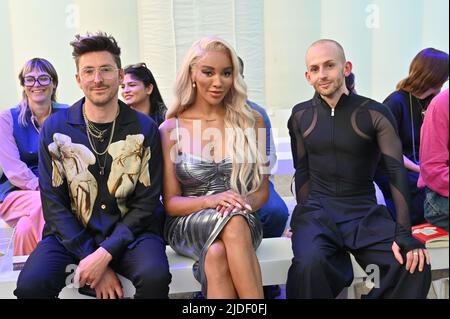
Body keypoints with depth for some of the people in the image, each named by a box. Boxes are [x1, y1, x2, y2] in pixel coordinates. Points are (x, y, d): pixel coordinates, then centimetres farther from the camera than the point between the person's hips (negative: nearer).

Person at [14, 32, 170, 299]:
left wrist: (104, 254, -16)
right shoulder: (55, 128, 1)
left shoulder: (145, 129, -1)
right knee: (30, 284, -25)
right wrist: (89, 256, -13)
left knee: (154, 276, -30)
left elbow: (145, 204, -4)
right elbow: (54, 204, -2)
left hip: (130, 233, -1)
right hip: (72, 234, 1)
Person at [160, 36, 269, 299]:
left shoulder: (252, 122, 5)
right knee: (233, 221, -36)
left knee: (217, 255, -36)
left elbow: (262, 190, 8)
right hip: (188, 225, -1)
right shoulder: (171, 129, 1)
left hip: (244, 222, 1)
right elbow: (170, 202, 1)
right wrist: (210, 200, -19)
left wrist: (245, 203, -17)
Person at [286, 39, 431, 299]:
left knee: (415, 266, -23)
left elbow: (397, 171, -9)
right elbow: (302, 172, 10)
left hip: (365, 212, 0)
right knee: (309, 264, -33)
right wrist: (304, 219, -1)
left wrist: (405, 233, -18)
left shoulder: (375, 114, -1)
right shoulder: (301, 116, 8)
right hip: (317, 210, 0)